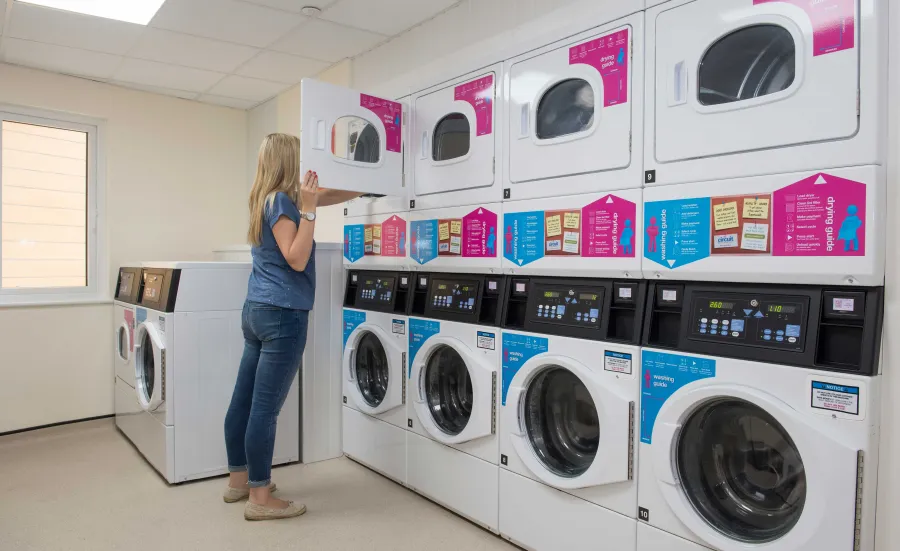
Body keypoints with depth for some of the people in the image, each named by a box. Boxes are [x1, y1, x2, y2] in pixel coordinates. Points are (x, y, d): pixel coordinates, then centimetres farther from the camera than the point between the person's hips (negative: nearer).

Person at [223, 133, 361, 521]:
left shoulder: (266, 199, 15)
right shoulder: (280, 201, -12)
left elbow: (328, 197, 24)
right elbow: (297, 260, -18)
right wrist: (308, 209, -19)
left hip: (258, 310, 10)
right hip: (282, 315, -9)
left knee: (244, 401, 15)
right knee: (265, 408, -3)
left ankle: (238, 481, 28)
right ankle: (260, 499, 7)